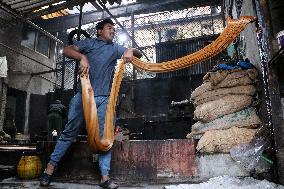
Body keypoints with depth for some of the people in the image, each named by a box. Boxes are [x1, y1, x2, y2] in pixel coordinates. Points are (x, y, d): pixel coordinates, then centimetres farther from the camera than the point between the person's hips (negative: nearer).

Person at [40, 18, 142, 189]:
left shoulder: (116, 48, 20)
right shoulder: (89, 43, 13)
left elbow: (139, 54, 19)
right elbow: (67, 50, 0)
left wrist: (131, 51, -4)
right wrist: (82, 57, -20)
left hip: (104, 98, 2)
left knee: (104, 136, -1)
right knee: (70, 131, 4)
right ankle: (51, 165, 21)